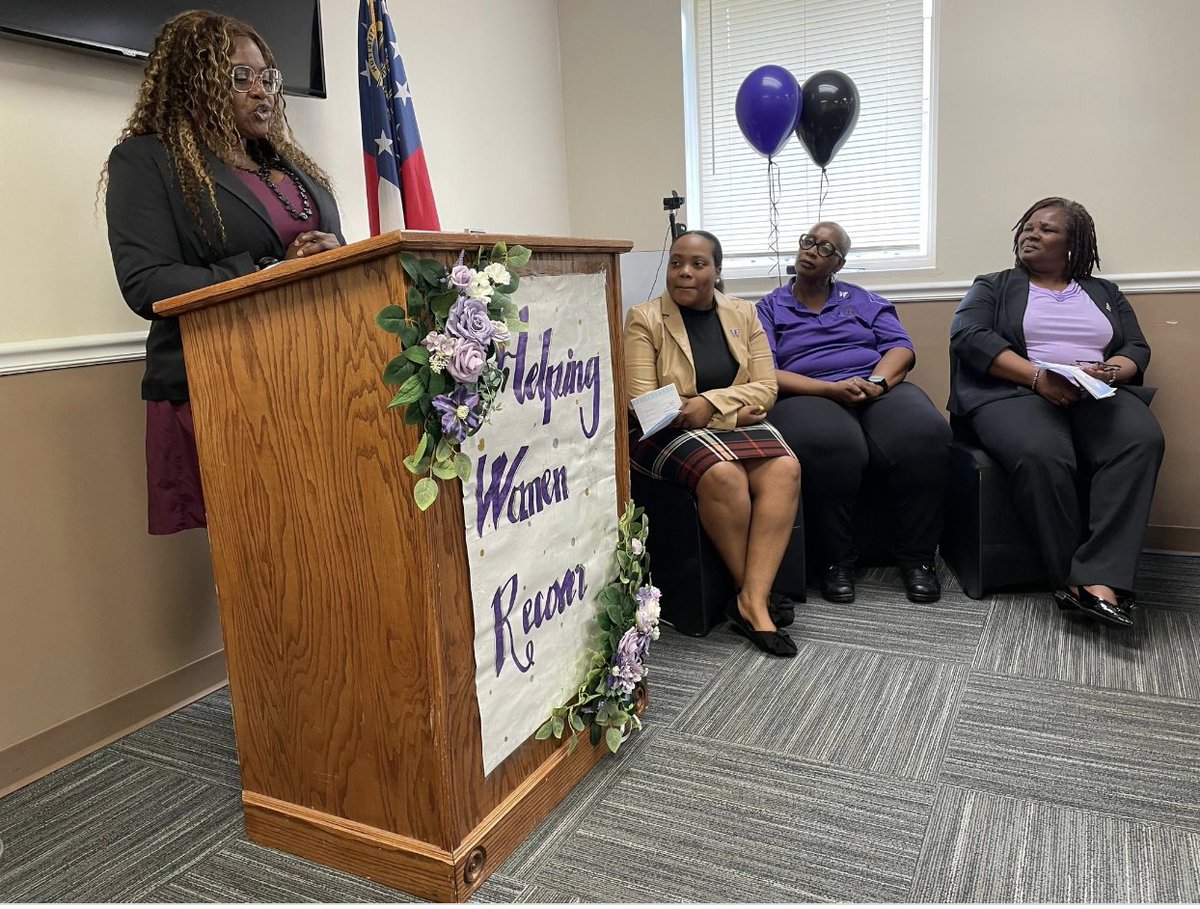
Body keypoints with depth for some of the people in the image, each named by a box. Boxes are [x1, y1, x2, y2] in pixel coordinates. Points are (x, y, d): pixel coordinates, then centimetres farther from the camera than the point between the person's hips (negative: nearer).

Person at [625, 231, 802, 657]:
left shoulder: (743, 314, 9)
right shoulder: (644, 319, -2)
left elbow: (765, 388, 3)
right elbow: (642, 403, -10)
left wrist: (711, 403, -16)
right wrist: (732, 413, -14)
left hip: (737, 425, 4)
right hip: (668, 432, -4)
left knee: (784, 469, -26)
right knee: (723, 475, -33)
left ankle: (753, 600, -26)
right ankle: (753, 592, -12)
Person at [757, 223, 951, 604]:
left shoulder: (864, 300, 23)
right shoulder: (769, 308, 15)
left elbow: (901, 348, 12)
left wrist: (878, 381, -11)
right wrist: (831, 389, -14)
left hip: (877, 390, 3)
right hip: (808, 397, -2)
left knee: (924, 433, -32)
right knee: (829, 447, -40)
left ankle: (916, 556, -14)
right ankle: (837, 560, -18)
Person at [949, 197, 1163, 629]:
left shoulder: (1104, 292, 26)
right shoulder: (993, 286, 16)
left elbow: (1137, 349, 15)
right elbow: (967, 335, -4)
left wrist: (1107, 371, -11)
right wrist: (1038, 376, -16)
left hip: (1097, 395, 3)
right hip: (1016, 391, -3)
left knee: (1140, 439, -32)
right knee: (1040, 454, -37)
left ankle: (1099, 578, -36)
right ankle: (1074, 577, -26)